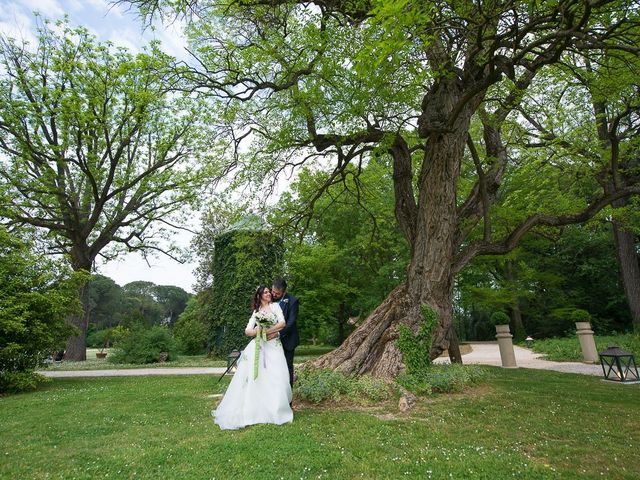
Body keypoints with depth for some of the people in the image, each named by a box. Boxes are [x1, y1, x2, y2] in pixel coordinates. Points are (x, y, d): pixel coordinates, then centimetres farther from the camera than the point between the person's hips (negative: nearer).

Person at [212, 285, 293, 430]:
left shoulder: (275, 306, 8)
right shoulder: (256, 311, 15)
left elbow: (282, 323, -7)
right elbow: (247, 331, 6)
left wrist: (266, 331, -10)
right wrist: (260, 332, -11)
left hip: (273, 347, -2)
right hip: (258, 347, 2)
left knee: (275, 379, -10)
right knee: (254, 377, -9)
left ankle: (275, 411, 2)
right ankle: (250, 410, -2)